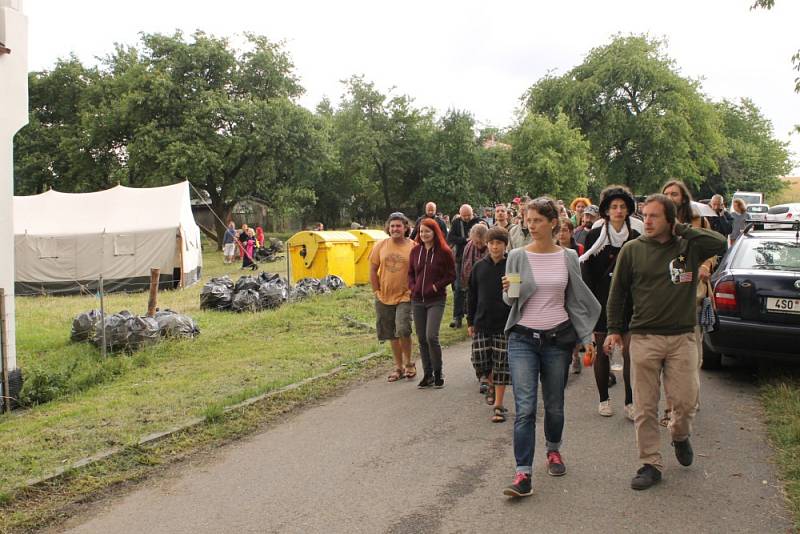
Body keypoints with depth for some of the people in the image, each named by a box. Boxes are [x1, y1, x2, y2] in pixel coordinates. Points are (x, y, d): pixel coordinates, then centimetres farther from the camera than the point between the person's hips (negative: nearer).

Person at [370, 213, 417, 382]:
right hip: (384, 298, 4)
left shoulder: (413, 247, -6)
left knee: (403, 330, -18)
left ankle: (408, 362, 7)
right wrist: (377, 291, 3)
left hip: (404, 297, -4)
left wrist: (412, 290, -7)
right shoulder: (380, 246, 2)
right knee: (392, 335, 12)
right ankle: (399, 367, 28)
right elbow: (373, 269, 7)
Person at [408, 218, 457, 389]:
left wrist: (436, 286, -12)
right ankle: (427, 375, 19)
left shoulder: (444, 252, -5)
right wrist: (413, 286, -1)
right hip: (417, 300, 5)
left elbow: (451, 275, -2)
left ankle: (438, 373, 4)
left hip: (436, 300, -5)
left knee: (431, 336, -16)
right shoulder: (416, 250, 8)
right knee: (422, 338, 8)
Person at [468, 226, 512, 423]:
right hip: (482, 323, 3)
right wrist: (470, 321, 9)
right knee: (480, 360, 2)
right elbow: (472, 295, 10)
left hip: (505, 324, -3)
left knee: (502, 364, -1)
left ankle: (498, 406, 10)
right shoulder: (479, 267, 5)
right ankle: (490, 384, 34)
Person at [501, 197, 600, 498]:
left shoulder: (568, 258, 3)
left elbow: (577, 300, 9)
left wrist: (586, 337, 4)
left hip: (558, 338, 2)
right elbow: (510, 301, 4)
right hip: (523, 338, -1)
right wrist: (508, 291, -19)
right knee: (525, 408, -9)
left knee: (554, 405, 13)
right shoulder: (517, 257, -1)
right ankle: (523, 473, -7)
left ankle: (553, 451, 40)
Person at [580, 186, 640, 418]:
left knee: (630, 352, -3)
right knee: (602, 351, 7)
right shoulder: (594, 237, 0)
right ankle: (604, 399, 20)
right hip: (602, 303, -1)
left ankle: (629, 402, 6)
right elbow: (587, 272, -2)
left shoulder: (635, 238, 5)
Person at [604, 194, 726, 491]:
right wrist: (614, 329, 5)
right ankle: (651, 464, 16)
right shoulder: (632, 250, 3)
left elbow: (720, 243, -15)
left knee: (685, 400, 1)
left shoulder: (688, 247, 3)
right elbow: (617, 292, 7)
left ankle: (680, 435, 34)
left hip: (682, 337, 0)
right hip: (644, 337, 0)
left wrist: (682, 230, -8)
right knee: (645, 407, 3)